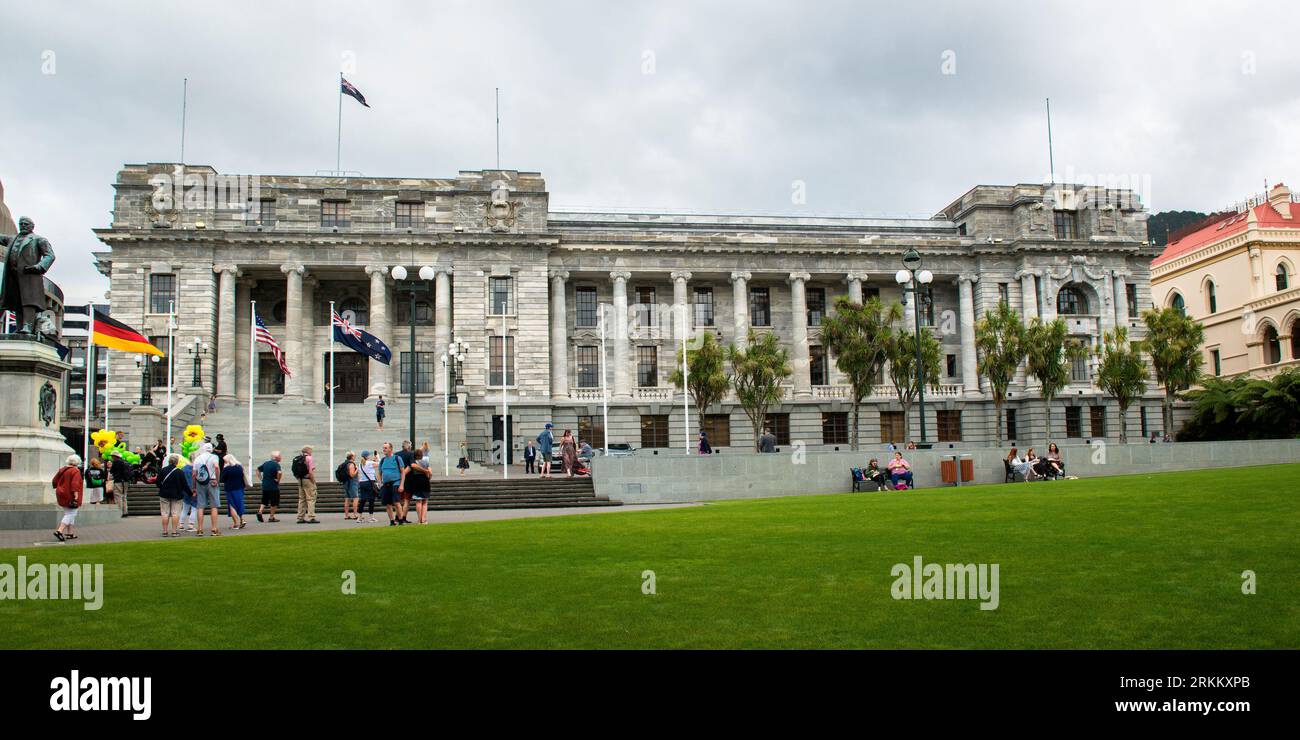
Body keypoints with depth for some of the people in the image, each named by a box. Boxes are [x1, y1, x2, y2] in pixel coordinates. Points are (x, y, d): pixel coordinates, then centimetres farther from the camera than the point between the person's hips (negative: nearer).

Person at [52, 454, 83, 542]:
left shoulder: (61, 470, 10)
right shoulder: (75, 471, -14)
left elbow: (54, 482, 15)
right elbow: (75, 484, -22)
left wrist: (60, 490, 27)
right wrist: (76, 497, -22)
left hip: (62, 495, 8)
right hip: (71, 497, -8)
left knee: (69, 514, 16)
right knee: (70, 514, -5)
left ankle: (70, 533, 17)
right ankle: (59, 531, -18)